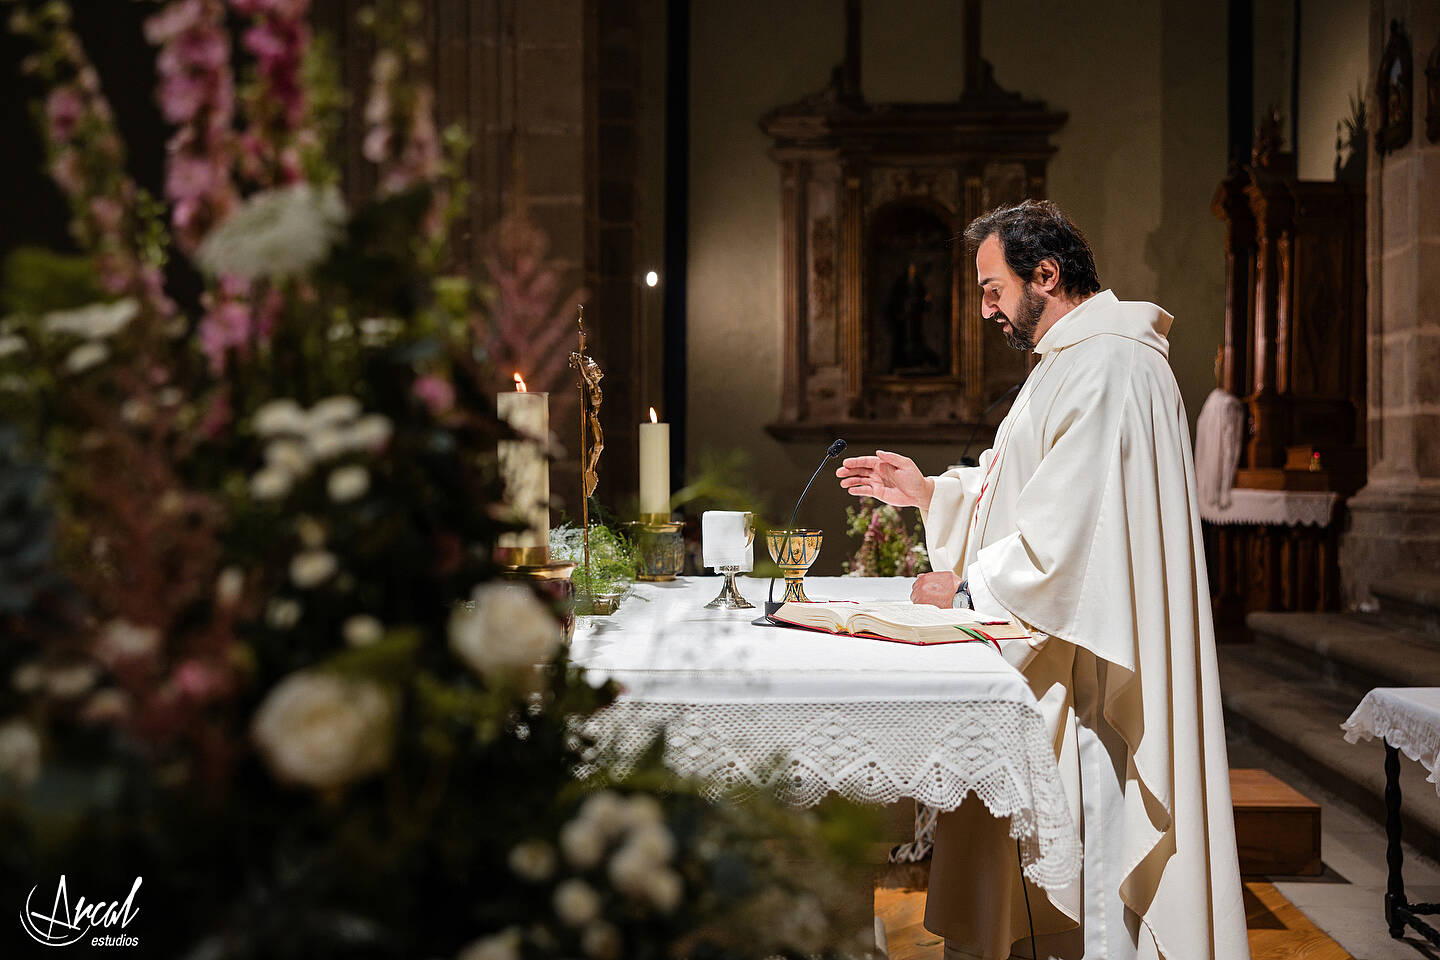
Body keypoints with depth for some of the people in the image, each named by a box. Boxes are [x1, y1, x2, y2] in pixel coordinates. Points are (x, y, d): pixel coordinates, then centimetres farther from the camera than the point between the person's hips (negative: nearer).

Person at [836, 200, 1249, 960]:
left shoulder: (1105, 367, -19)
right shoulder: (1074, 362, 17)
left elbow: (1073, 527, -25)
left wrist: (969, 588, -15)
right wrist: (927, 491, 14)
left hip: (1091, 675, -11)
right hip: (1059, 662, 11)